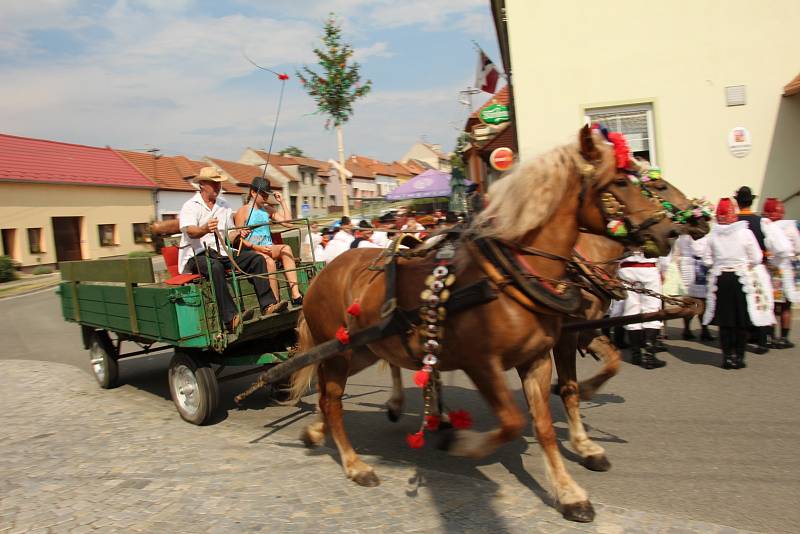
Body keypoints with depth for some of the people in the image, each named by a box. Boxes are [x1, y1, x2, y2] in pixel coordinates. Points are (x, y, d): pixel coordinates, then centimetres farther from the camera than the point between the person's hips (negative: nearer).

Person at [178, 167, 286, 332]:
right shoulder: (190, 206, -1)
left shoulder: (224, 208, 19)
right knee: (215, 266, -39)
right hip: (196, 255, -6)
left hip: (221, 253, 6)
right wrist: (205, 229, -42)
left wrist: (238, 234, -5)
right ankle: (230, 318, -43)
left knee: (256, 258, -14)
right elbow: (190, 232, -20)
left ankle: (268, 305, -21)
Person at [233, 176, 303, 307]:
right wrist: (257, 247, -18)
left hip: (268, 248, 4)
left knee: (286, 248, -29)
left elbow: (289, 224, 9)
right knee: (269, 261, -36)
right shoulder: (243, 211, 2)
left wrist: (282, 202, 9)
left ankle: (296, 295, -38)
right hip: (251, 251, -4)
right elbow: (240, 239, -4)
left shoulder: (268, 210, 18)